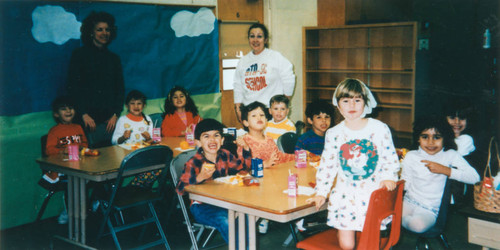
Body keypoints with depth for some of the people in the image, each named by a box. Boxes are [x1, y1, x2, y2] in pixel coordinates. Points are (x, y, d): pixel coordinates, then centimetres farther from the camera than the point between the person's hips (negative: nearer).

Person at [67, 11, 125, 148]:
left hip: (108, 118, 3)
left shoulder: (114, 58, 15)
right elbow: (73, 87, 0)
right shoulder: (79, 54, 4)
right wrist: (84, 114, -8)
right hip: (88, 117, -3)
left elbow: (120, 89, 14)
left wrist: (115, 114, 0)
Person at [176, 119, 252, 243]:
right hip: (202, 206, -5)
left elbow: (243, 166, 21)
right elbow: (180, 189, -24)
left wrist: (245, 149, 4)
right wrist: (200, 178, -37)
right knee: (225, 221, -32)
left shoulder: (224, 155, 4)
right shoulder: (193, 163, -14)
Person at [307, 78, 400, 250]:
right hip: (345, 193, 1)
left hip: (374, 193, 0)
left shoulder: (380, 129, -1)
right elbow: (326, 165, 7)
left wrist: (388, 177, -13)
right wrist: (321, 192, 2)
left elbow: (391, 158, 4)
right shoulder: (333, 134, 2)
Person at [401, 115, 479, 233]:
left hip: (430, 209, -1)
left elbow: (475, 178, -13)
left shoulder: (450, 155, -2)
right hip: (409, 202, 1)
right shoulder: (411, 156, 6)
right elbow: (406, 185, 7)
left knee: (418, 225, -34)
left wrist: (444, 170, -19)